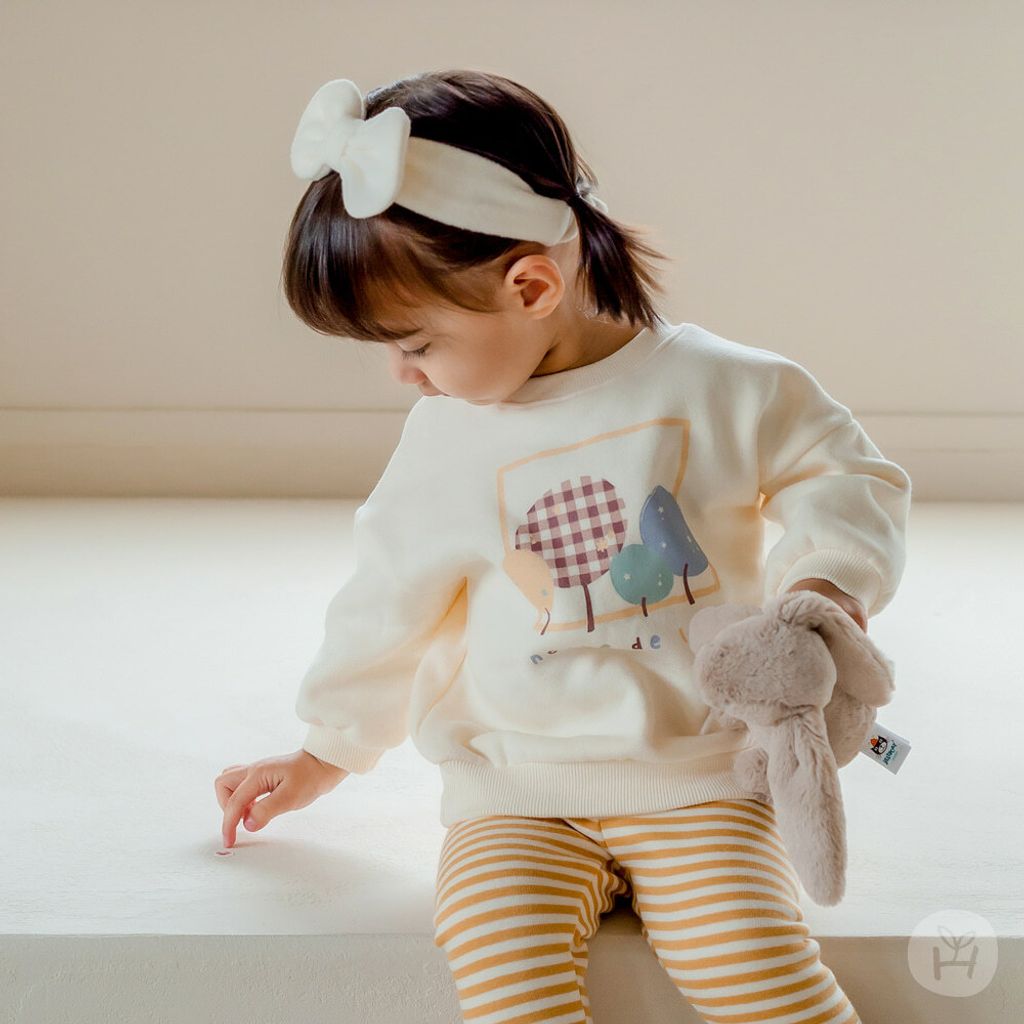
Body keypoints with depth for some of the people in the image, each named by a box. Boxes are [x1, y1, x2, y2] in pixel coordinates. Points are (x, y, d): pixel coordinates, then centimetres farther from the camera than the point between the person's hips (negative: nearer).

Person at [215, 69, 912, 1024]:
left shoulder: (722, 388, -7)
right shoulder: (445, 441, 2)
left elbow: (849, 480, 6)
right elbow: (387, 605, 15)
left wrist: (826, 591, -14)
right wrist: (322, 758, 24)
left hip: (700, 777, -1)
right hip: (517, 799, 2)